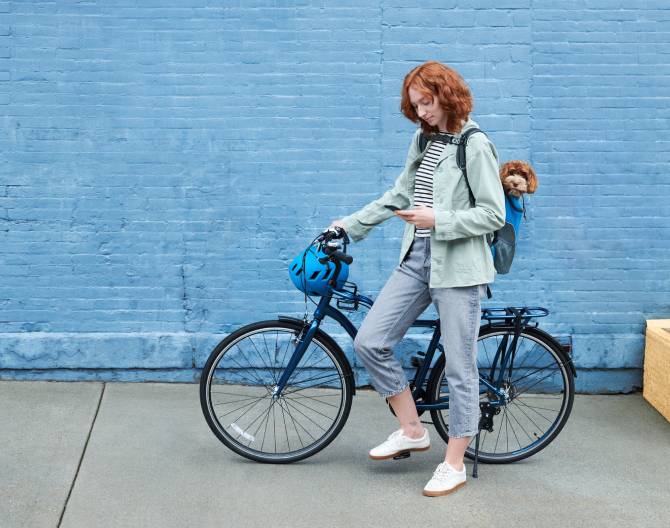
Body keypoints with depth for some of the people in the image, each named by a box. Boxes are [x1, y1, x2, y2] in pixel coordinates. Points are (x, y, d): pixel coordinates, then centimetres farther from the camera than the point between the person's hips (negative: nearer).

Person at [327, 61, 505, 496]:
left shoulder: (475, 147, -10)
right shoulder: (424, 140, 13)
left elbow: (493, 215, -13)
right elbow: (400, 194, 22)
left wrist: (438, 220, -20)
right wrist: (353, 224, 20)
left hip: (458, 267, -7)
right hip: (417, 260, 8)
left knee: (459, 367, 0)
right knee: (370, 343, 0)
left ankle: (455, 464, 13)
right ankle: (412, 431, 16)